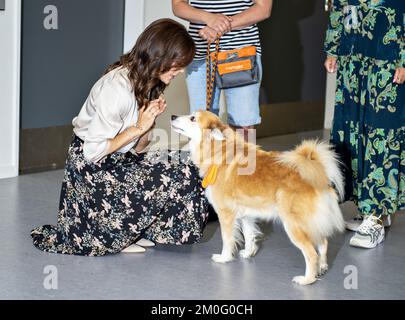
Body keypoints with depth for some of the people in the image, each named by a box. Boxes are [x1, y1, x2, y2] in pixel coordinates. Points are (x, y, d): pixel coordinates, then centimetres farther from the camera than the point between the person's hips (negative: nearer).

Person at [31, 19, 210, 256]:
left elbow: (137, 150, 6)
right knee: (180, 176, -17)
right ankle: (119, 236, -3)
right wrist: (138, 128, -19)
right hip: (91, 169, -9)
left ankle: (133, 232, 2)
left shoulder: (148, 84, 4)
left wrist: (151, 119, -11)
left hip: (119, 162, 9)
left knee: (183, 168, -6)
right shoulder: (117, 86, -25)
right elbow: (93, 152, -24)